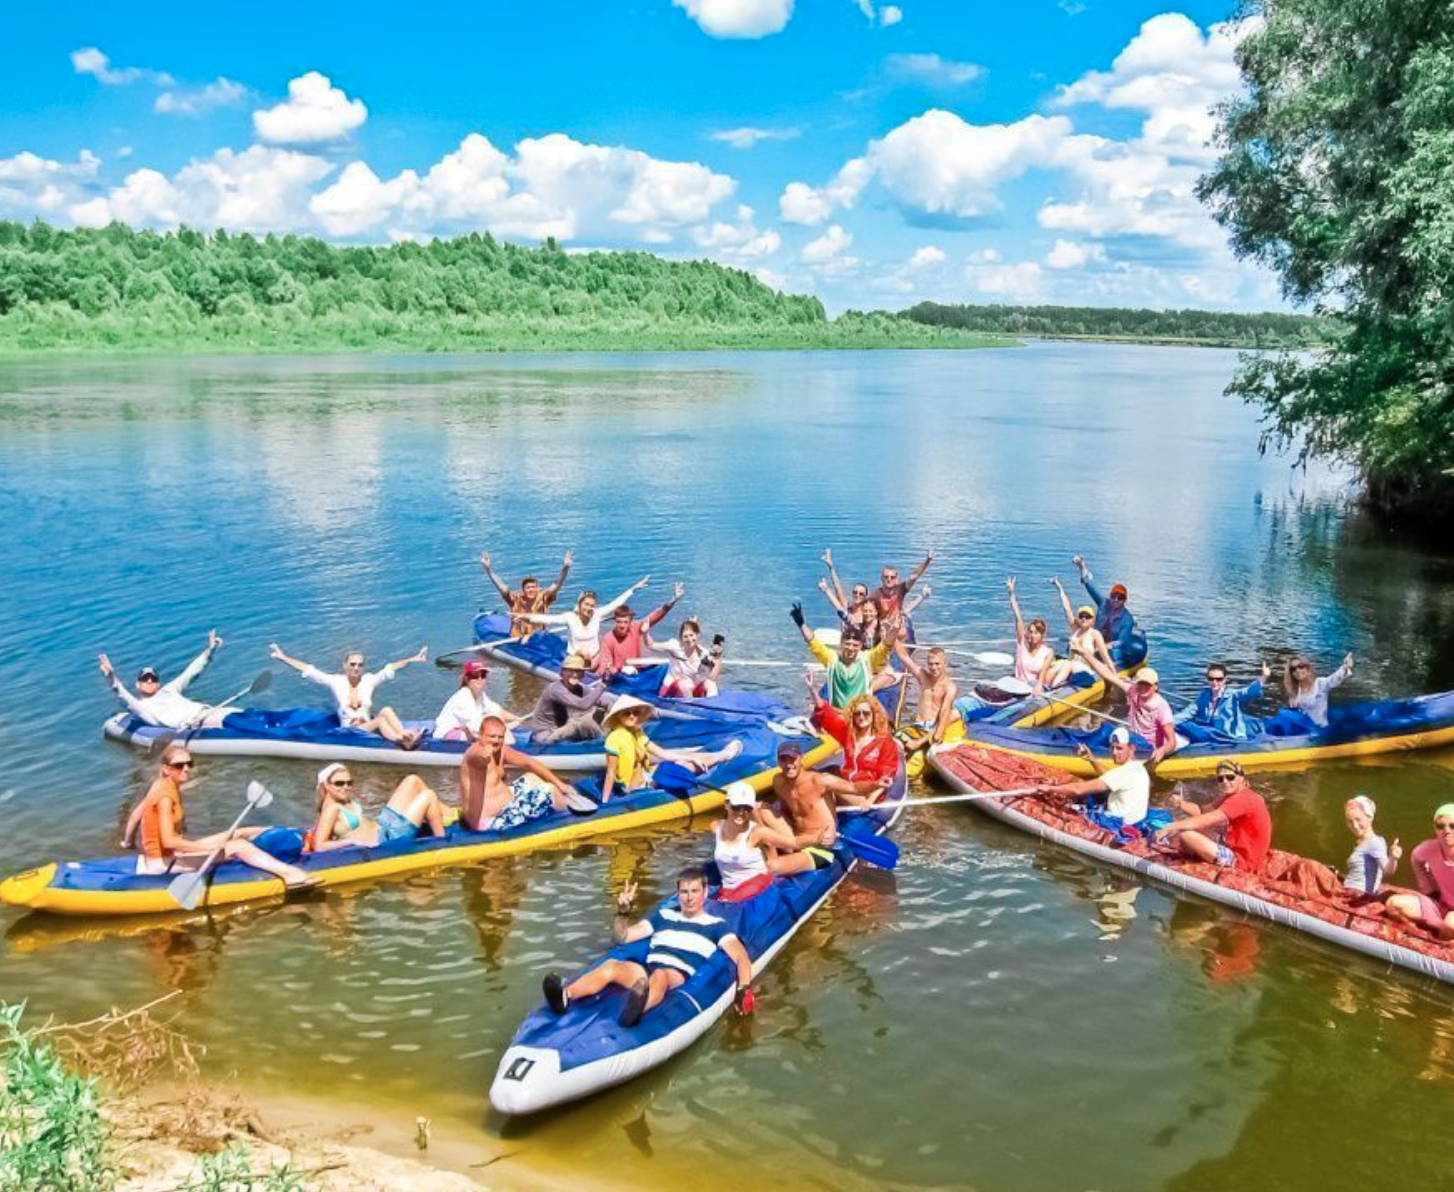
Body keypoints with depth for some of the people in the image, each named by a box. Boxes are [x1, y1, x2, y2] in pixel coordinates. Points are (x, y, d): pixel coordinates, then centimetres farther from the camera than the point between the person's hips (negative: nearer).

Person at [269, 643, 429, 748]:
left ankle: (405, 737, -49)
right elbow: (308, 670, -1)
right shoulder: (336, 681, 1)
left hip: (370, 726, 3)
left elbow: (391, 668, 0)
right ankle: (405, 742, -55)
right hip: (349, 731, -3)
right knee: (382, 719, -32)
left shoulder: (369, 680, 5)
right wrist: (283, 658, -3)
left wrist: (412, 659, -7)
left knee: (387, 710, -29)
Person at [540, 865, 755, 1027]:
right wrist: (623, 911, 6)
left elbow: (741, 957, 3)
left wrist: (744, 987, -17)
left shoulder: (715, 924, 17)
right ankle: (565, 996, -53)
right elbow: (623, 937, 26)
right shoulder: (663, 915, 27)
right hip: (645, 971, 3)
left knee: (660, 976, -40)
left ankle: (636, 1010, -72)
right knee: (611, 965, -28)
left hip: (679, 979, -3)